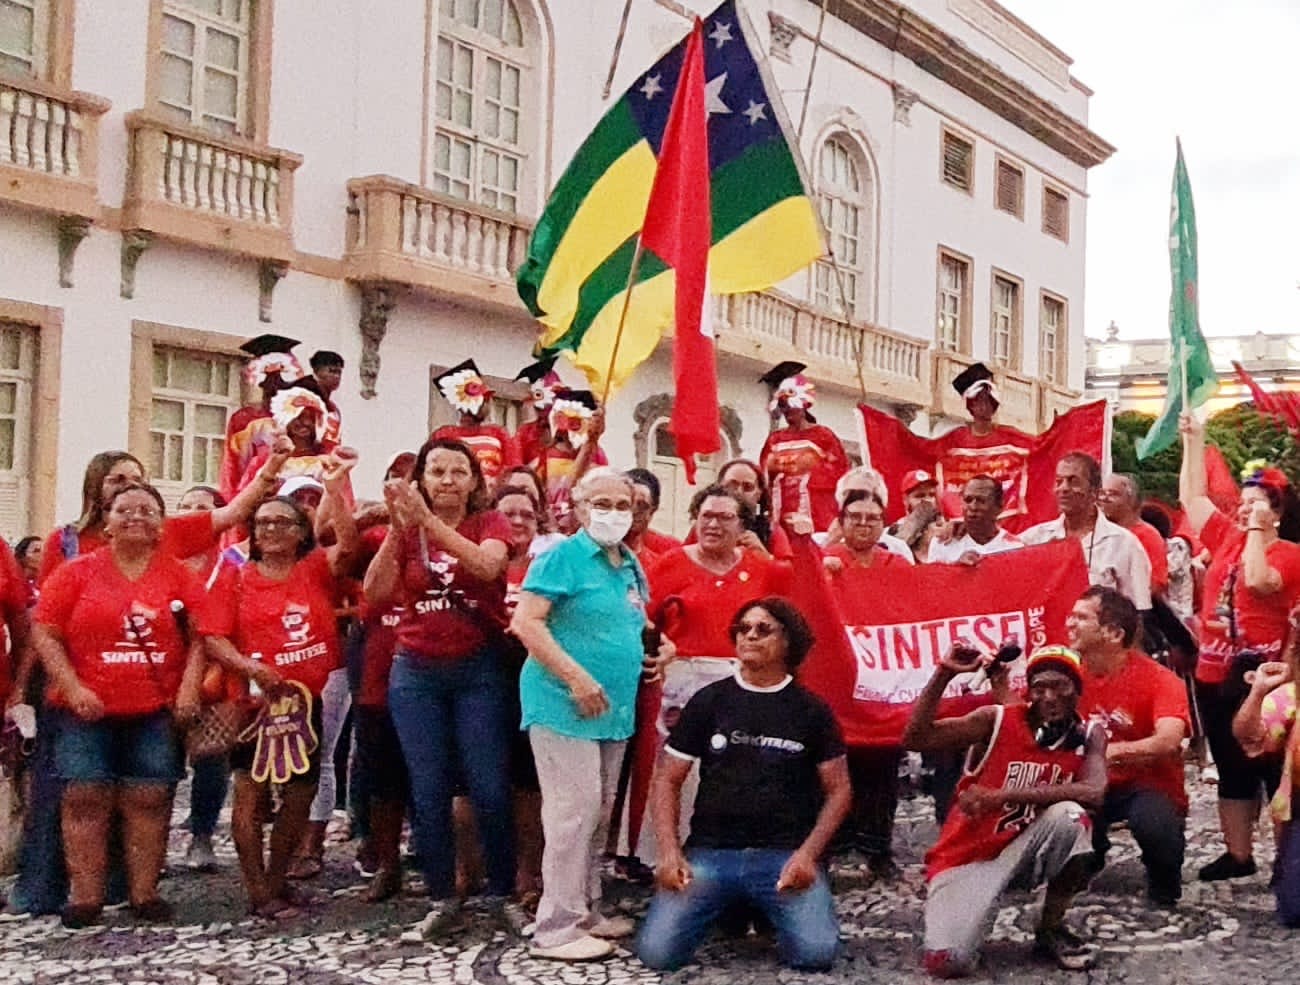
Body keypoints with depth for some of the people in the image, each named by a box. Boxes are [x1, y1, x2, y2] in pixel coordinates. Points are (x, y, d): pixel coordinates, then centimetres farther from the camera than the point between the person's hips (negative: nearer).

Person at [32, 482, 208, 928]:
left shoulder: (179, 576, 5)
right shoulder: (78, 572, 3)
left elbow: (200, 636, 4)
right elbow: (44, 633, -1)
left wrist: (189, 687, -8)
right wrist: (73, 687, -10)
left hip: (155, 711, 1)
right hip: (87, 709, -1)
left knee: (150, 800, 3)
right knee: (85, 798, 0)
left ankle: (144, 893, 11)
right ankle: (85, 896, 7)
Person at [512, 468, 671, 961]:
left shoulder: (630, 565, 14)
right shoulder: (563, 557, -10)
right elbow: (526, 622, -19)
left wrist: (661, 645, 7)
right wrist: (576, 677, -24)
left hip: (613, 707, 8)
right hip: (565, 704, -8)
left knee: (600, 812, 14)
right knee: (575, 808, -10)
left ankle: (586, 910, 25)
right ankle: (556, 927, -3)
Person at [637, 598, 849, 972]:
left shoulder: (811, 710, 8)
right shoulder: (709, 701, 9)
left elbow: (837, 790, 9)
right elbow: (668, 780, 10)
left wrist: (808, 854, -7)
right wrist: (669, 851, -5)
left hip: (785, 855, -1)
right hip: (710, 852, 1)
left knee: (817, 951, -26)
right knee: (657, 952, -19)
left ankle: (768, 912, 9)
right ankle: (730, 910, 12)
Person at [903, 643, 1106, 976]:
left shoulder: (1089, 736, -3)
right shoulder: (996, 720, -9)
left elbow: (1094, 793, -23)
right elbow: (916, 739, -16)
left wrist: (1002, 796, -28)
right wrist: (944, 674, -26)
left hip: (1023, 856, 2)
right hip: (967, 856, -2)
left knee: (1068, 815, -29)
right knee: (946, 961, -24)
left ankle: (1051, 929, -6)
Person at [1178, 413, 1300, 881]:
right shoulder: (1227, 538, 9)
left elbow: (1258, 581, -26)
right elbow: (1192, 496, 15)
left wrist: (1257, 530, -14)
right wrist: (1193, 440, 14)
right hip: (1215, 673, 6)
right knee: (1232, 769, 13)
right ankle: (1238, 854, 21)